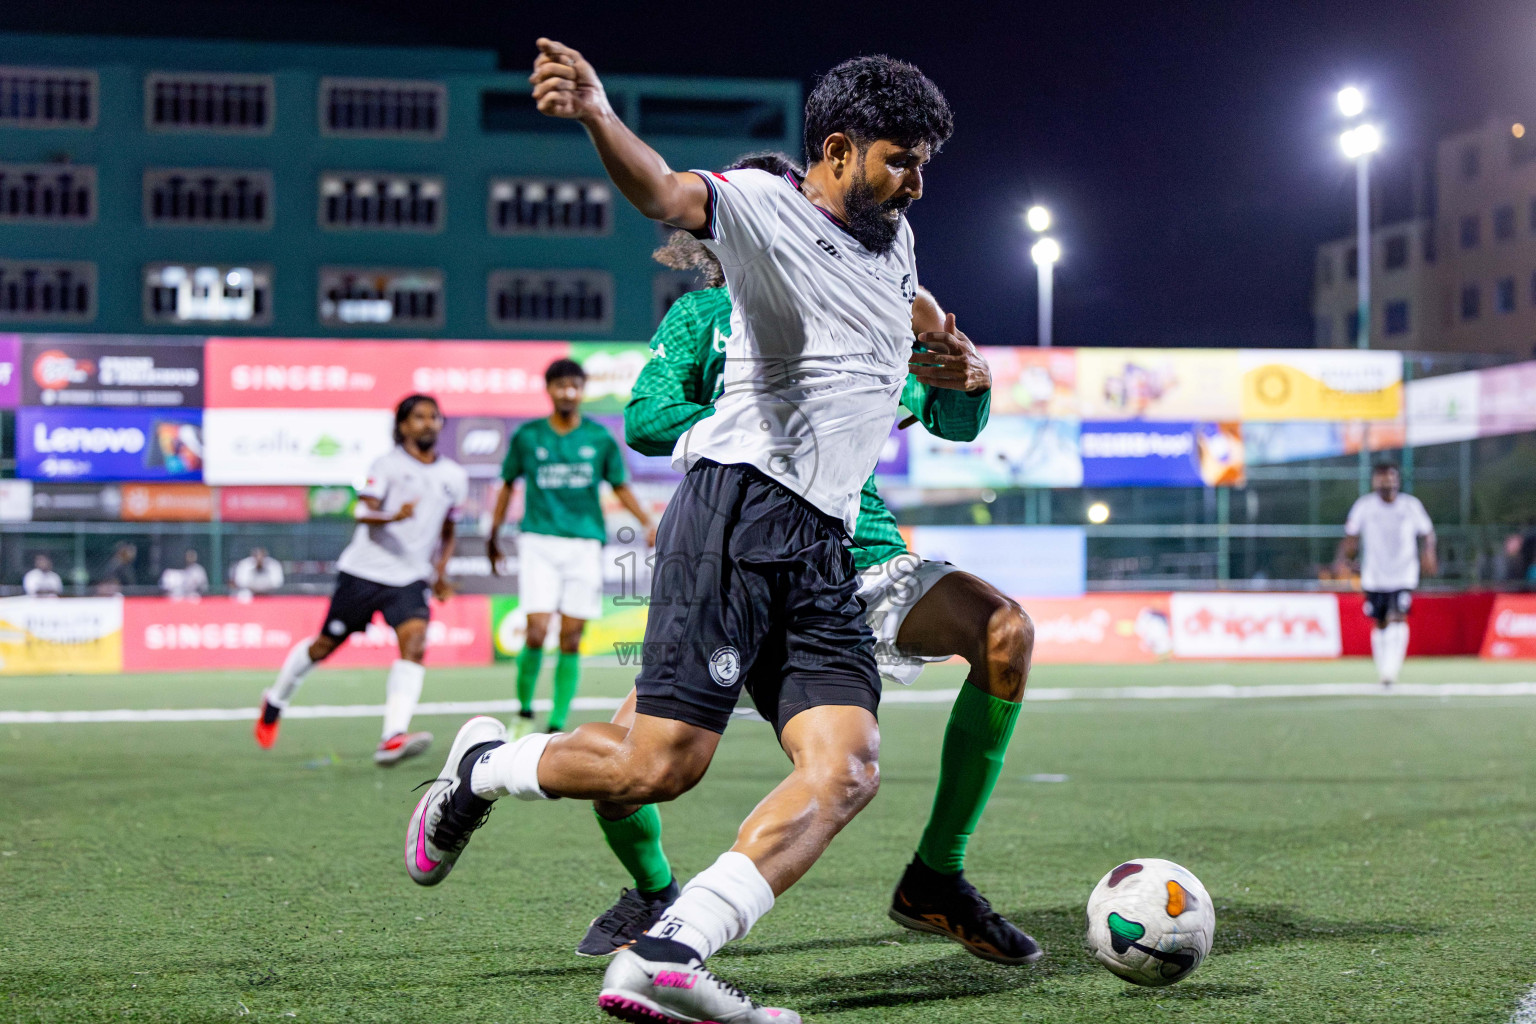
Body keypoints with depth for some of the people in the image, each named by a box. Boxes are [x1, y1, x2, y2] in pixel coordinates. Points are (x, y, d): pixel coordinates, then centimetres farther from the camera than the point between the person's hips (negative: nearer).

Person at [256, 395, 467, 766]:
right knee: (325, 646, 9)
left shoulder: (454, 477, 9)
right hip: (363, 571, -3)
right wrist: (393, 517, -39)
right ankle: (275, 700, 38)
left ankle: (392, 740, -33)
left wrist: (441, 571, 11)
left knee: (415, 644, -22)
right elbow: (363, 513, -19)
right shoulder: (386, 465, -6)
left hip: (411, 578, 3)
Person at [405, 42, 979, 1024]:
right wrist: (597, 113, -45)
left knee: (847, 769, -13)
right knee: (661, 764, -13)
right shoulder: (765, 206, -3)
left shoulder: (893, 238, 22)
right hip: (739, 507, -8)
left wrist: (936, 345, 28)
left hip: (824, 550, 8)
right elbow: (663, 192, -26)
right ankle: (481, 767, 16)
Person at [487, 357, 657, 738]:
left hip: (585, 545, 1)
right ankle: (524, 712, 8)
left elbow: (620, 487, 14)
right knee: (537, 632, -13)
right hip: (538, 542, -1)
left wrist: (648, 523, 2)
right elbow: (508, 485, 16)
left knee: (571, 640, 0)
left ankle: (557, 727, 9)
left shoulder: (600, 439, 5)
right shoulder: (527, 436, 4)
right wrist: (493, 535, 19)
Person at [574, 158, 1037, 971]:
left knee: (1005, 631, -27)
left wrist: (963, 367, -18)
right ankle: (653, 891, 20)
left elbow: (956, 422, 5)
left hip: (859, 553, 1)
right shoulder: (705, 315, 6)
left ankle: (934, 880, -14)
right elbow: (643, 421, -9)